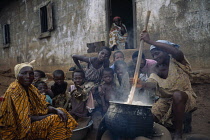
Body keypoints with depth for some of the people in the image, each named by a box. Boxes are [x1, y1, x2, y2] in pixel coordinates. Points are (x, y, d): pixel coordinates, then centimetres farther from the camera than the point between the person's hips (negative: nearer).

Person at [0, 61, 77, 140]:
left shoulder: (30, 88, 3)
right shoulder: (14, 92, -21)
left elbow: (43, 105, 4)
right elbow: (23, 118, -23)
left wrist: (57, 110, -16)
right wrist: (48, 116, -18)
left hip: (30, 121, 8)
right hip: (17, 129, -8)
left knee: (60, 116, -1)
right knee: (54, 119, -20)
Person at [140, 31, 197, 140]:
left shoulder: (176, 61, -10)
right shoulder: (156, 70, 3)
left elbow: (178, 52, -35)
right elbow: (152, 83, -15)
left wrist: (150, 41, -37)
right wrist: (141, 84, -40)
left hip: (184, 97, -4)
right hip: (165, 100, 4)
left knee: (177, 95, -38)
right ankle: (171, 124, 12)